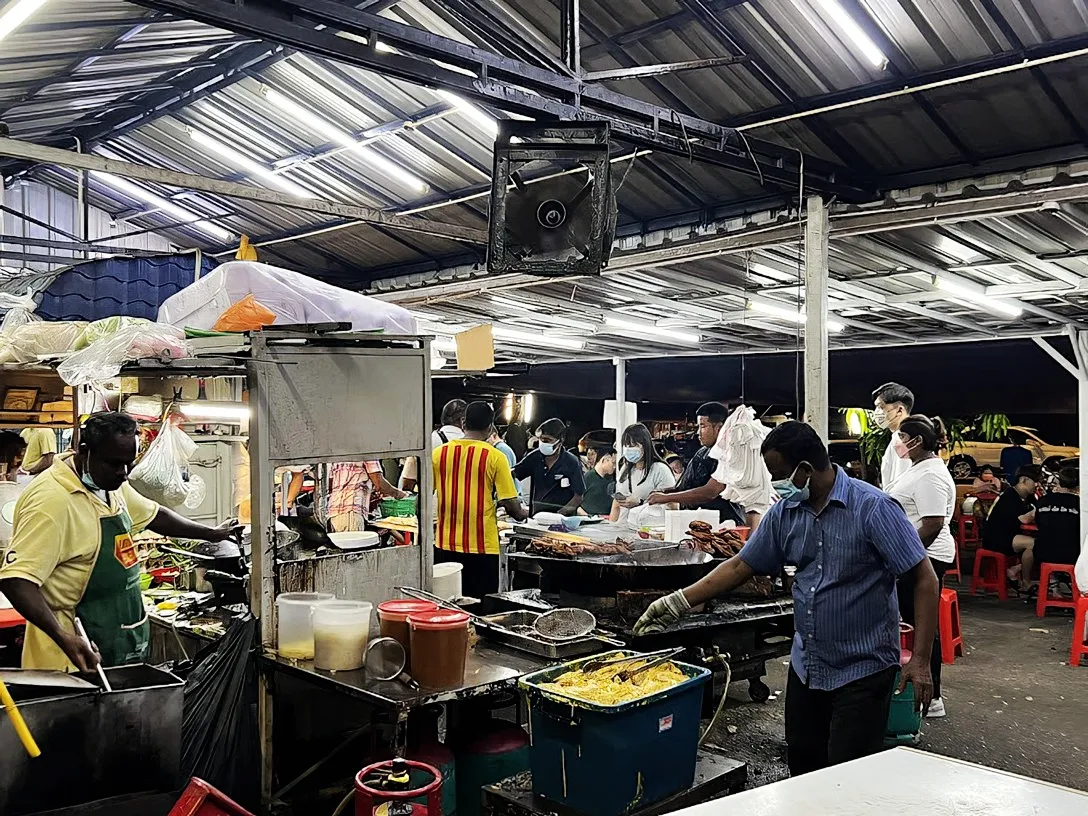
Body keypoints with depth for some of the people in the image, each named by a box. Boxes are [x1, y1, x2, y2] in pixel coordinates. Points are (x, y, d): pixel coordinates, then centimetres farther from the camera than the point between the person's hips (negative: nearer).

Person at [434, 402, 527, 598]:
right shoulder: (495, 457, -8)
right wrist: (521, 514, 12)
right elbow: (510, 503, -9)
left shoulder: (439, 453, 1)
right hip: (481, 547, -3)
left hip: (446, 546, 3)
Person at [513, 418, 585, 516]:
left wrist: (558, 515, -17)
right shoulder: (535, 457, 5)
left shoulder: (571, 463, -4)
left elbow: (578, 496, -4)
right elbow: (514, 473, 8)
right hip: (536, 514, 4)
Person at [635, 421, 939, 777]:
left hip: (862, 670, -6)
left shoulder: (874, 507, -16)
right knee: (802, 768, 16)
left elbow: (924, 579, -14)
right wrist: (677, 603, 4)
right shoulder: (785, 512, 1)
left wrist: (920, 661, -18)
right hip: (805, 666, 6)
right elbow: (740, 567, 8)